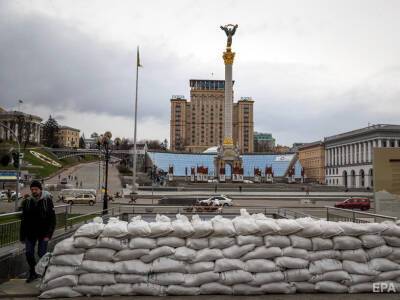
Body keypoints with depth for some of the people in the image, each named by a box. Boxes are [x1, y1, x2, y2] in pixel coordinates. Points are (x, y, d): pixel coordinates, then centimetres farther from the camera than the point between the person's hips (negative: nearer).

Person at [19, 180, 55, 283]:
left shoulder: (47, 200, -9)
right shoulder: (27, 201, 1)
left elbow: (52, 219, -8)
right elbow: (23, 220, 7)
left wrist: (48, 235, -14)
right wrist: (22, 236, 4)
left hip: (43, 233, -4)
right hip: (30, 233, 4)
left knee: (42, 254, 0)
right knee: (29, 253, 6)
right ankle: (33, 273, 25)